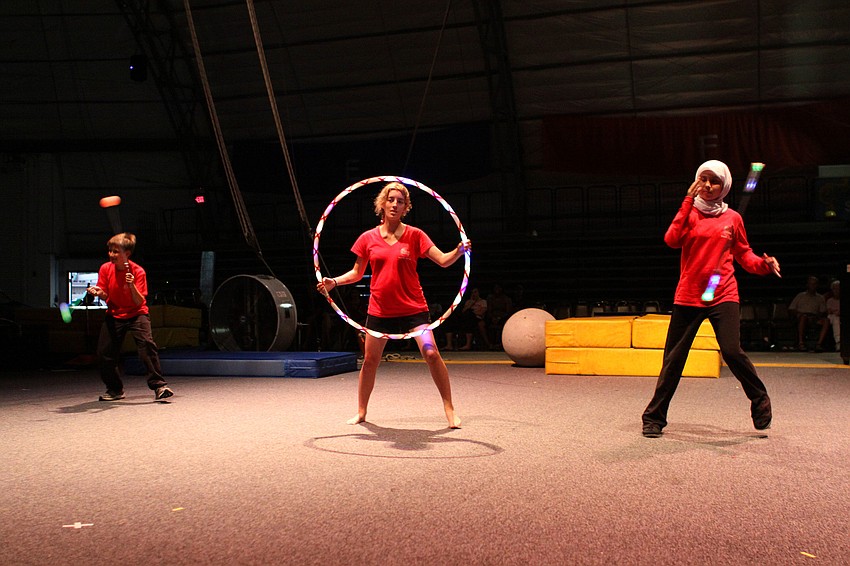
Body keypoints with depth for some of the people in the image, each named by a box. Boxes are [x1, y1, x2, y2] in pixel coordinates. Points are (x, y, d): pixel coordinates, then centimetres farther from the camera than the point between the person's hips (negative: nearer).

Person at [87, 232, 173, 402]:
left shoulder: (138, 271, -17)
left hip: (136, 314, -4)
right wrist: (99, 292, -22)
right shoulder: (105, 269, -6)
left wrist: (132, 286, -37)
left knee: (147, 345, -25)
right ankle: (115, 389, 21)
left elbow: (139, 302, -21)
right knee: (104, 352, 0)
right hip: (114, 314, 4)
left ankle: (159, 386, -20)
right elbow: (106, 297, -1)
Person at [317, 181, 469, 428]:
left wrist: (459, 250, -26)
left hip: (413, 308, -2)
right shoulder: (368, 238, 3)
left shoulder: (414, 235, -1)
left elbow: (443, 260, -7)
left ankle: (450, 410, 0)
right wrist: (334, 281, -4)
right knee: (370, 361, 8)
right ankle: (361, 412, 28)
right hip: (380, 309, 2)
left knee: (431, 354, -14)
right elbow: (357, 273, 11)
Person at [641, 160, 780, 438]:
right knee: (673, 358, 2)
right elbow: (672, 240, -13)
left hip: (723, 297, 0)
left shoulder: (732, 218, 8)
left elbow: (743, 254, 16)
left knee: (732, 351, -17)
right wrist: (689, 200, -14)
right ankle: (654, 418, 14)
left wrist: (764, 264, -5)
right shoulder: (690, 212, 6)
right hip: (688, 296, 0)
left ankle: (760, 402, 9)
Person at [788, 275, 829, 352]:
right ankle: (800, 343, -43)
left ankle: (819, 344, -42)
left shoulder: (820, 298, 26)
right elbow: (790, 310, 12)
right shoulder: (800, 296, 21)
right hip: (801, 317, -2)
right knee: (803, 316, -39)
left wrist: (818, 316, -9)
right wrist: (799, 314, -8)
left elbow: (823, 312, 14)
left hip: (815, 319, 2)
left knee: (826, 321, -31)